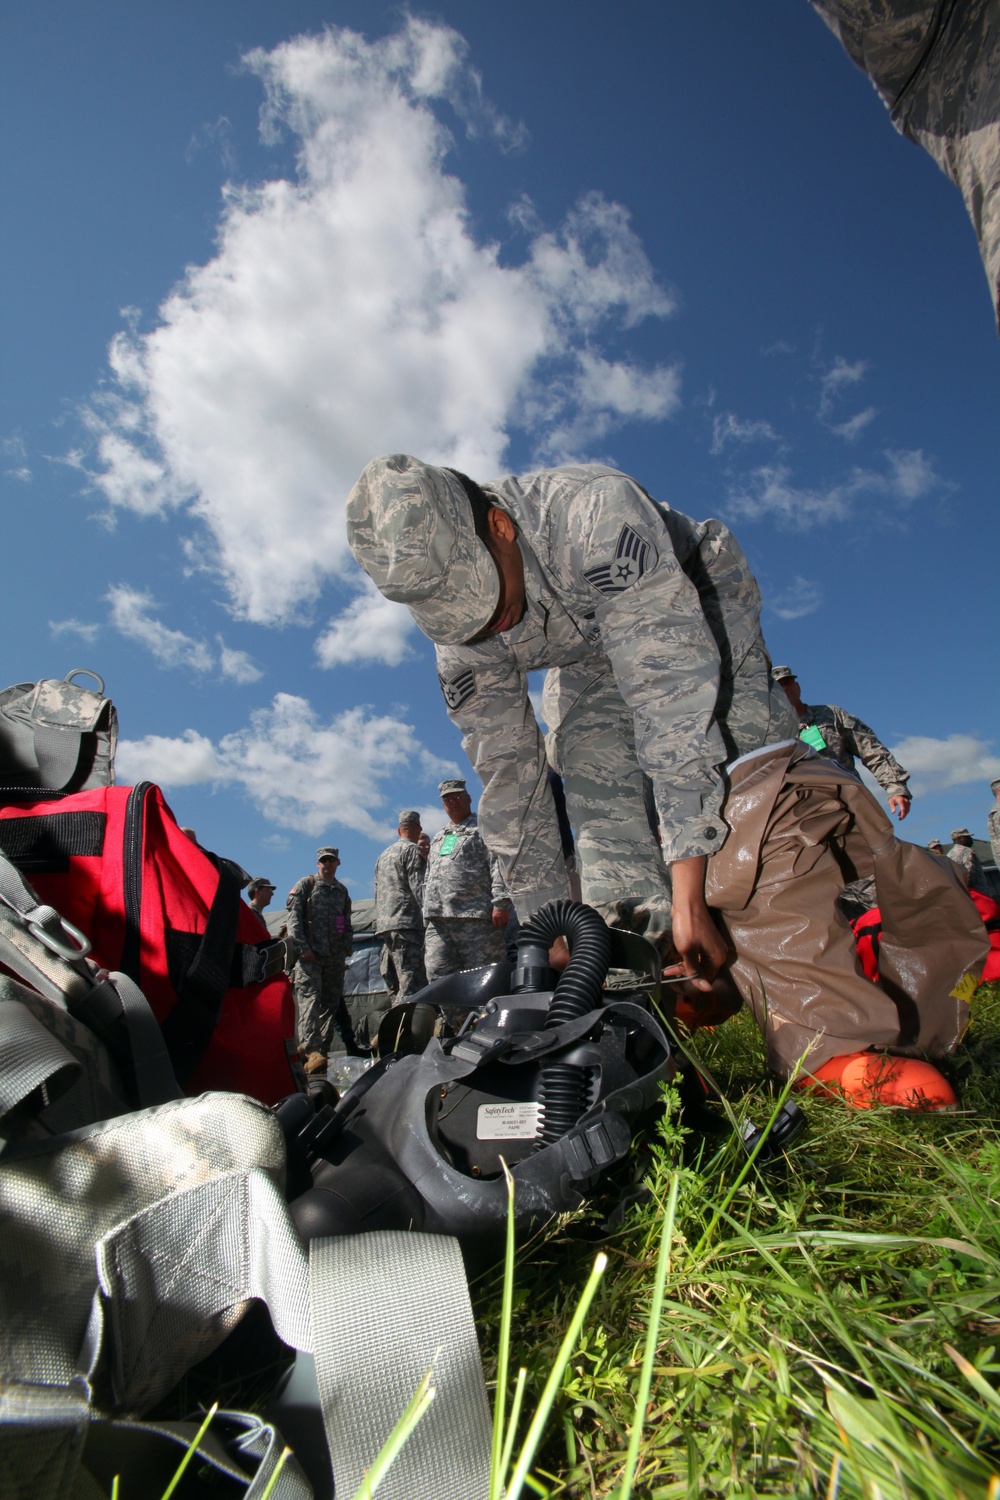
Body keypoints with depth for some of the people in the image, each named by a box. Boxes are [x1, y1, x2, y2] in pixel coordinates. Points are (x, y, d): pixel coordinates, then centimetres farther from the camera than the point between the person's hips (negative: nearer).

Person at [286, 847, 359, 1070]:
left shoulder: (342, 891, 20)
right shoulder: (305, 885, 6)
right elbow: (294, 919, -3)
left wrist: (347, 947, 10)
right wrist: (302, 947, -12)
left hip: (335, 957, 5)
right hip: (310, 954, -5)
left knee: (331, 1002, 4)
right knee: (310, 998, -16)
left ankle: (323, 1050, 10)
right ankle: (311, 1048, -23)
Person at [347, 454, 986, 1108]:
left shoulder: (593, 514, -40)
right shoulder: (460, 648, -21)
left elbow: (672, 697, -43)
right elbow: (509, 778, -15)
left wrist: (687, 899, -44)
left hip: (698, 605, -4)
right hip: (587, 660, 5)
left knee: (743, 773, -29)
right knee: (602, 809, -16)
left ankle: (833, 1029, -28)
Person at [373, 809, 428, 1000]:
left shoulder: (383, 855, 26)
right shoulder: (412, 850, -1)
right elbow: (419, 887, -12)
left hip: (384, 925, 9)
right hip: (407, 922, -9)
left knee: (398, 983, 8)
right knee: (411, 985, -14)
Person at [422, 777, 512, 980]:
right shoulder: (437, 839, 29)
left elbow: (498, 866, -5)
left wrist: (501, 902, -16)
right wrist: (426, 913, 23)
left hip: (475, 917, -6)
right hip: (436, 920, 7)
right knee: (438, 975, -2)